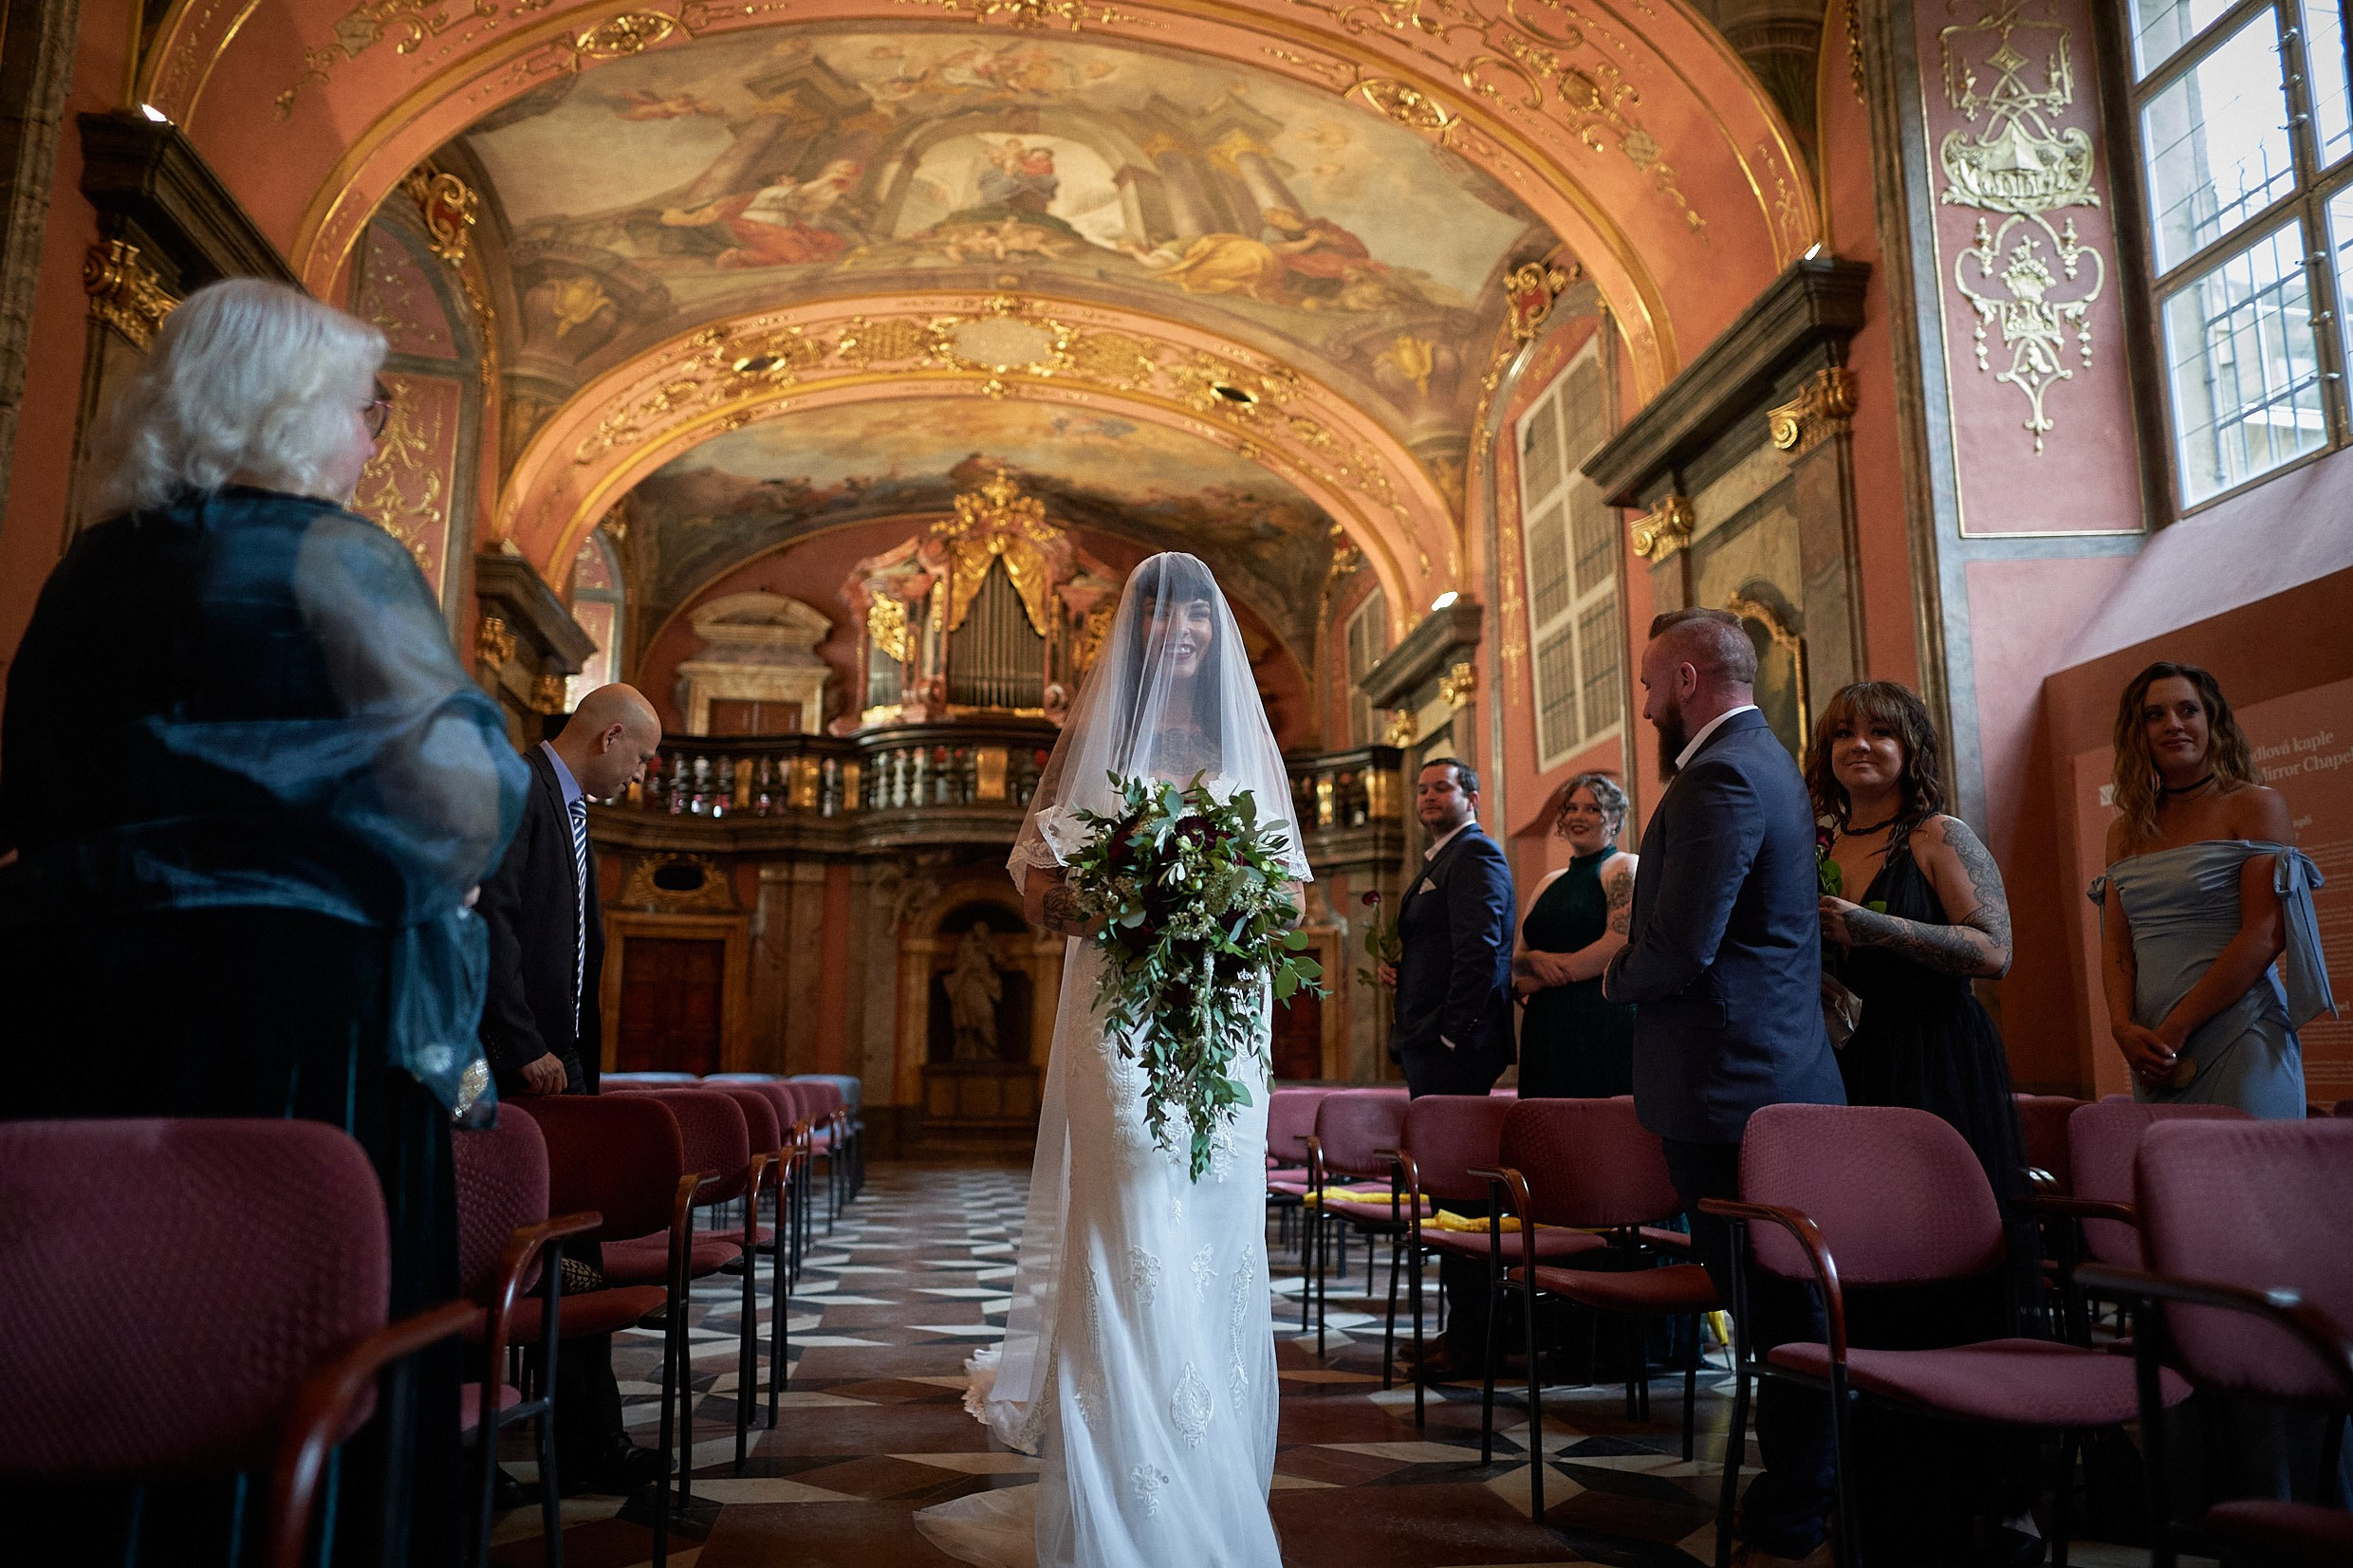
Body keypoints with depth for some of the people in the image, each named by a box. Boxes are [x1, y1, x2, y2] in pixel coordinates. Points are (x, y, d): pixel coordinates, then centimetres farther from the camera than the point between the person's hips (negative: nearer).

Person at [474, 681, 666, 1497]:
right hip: (512, 1067, -10)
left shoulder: (569, 810, 21)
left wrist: (578, 1059, 16)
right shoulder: (517, 788, -9)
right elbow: (489, 918, -19)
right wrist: (526, 1049, -19)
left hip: (555, 1063, 10)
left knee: (573, 1258, 10)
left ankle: (589, 1444, 17)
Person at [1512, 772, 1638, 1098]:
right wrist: (1536, 960, -7)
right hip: (1546, 1031, 6)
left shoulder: (1625, 869, 0)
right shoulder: (1549, 884, 20)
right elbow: (1516, 961, 19)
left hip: (1604, 1023, -6)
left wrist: (1537, 982, -6)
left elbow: (1619, 944, -13)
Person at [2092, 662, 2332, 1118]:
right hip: (2156, 1053, 4)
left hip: (2239, 1043, -4)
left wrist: (2176, 1028, -15)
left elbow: (2266, 934, -12)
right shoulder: (2125, 830, 13)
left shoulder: (2255, 807, -2)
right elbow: (2115, 943, 8)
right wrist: (2124, 1027, -10)